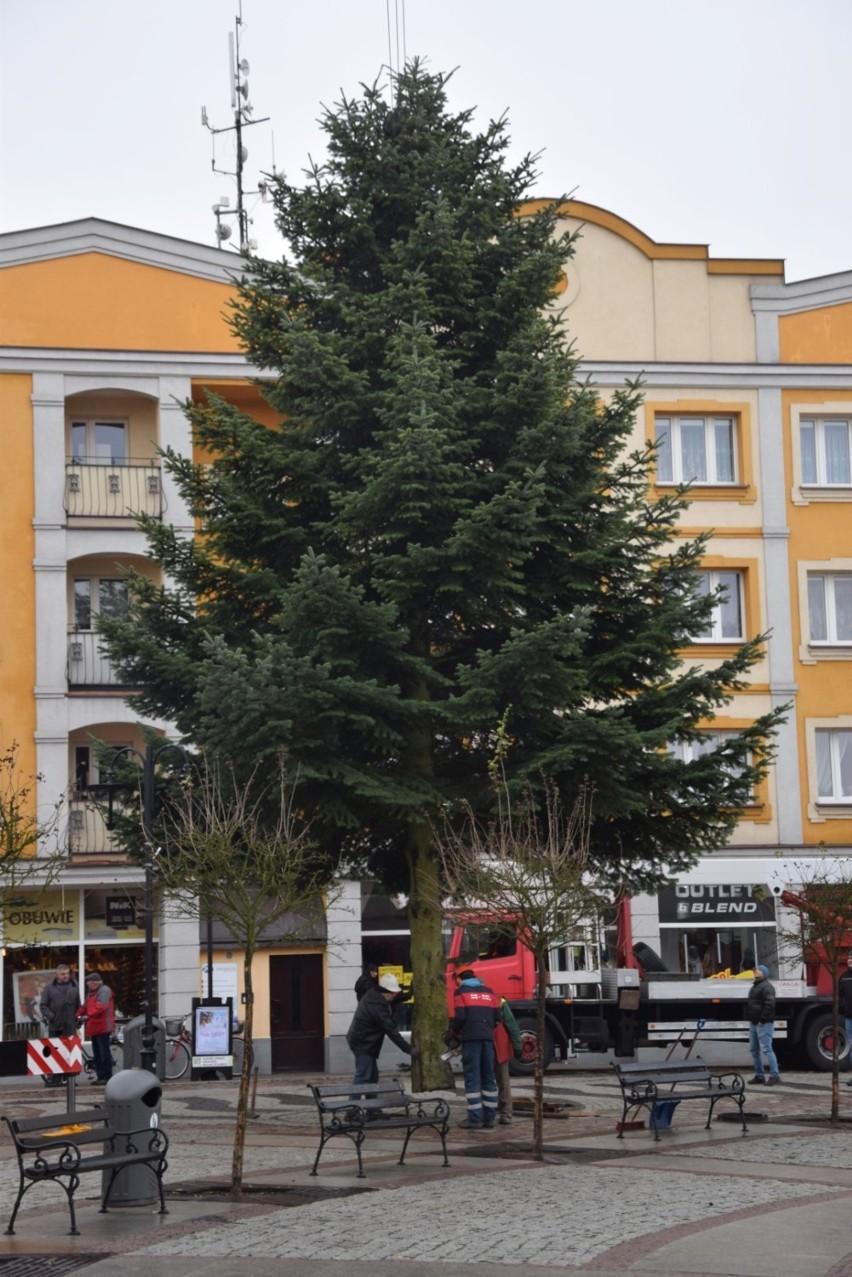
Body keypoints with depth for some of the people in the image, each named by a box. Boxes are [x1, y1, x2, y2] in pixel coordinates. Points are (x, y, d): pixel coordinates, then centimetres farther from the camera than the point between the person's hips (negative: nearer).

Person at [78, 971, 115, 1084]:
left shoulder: (104, 990, -9)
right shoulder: (91, 993, 23)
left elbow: (101, 1006, -22)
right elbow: (85, 1006, 19)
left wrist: (88, 1016, -30)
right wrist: (79, 1016, 2)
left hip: (102, 1027, -10)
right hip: (94, 1027, 10)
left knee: (104, 1052, -9)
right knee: (97, 1054, 10)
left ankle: (107, 1077, -8)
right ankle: (100, 1076, 13)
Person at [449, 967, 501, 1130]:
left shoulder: (461, 991, 3)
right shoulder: (489, 991, 16)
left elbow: (460, 1017, -8)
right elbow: (498, 1017, 9)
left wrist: (454, 1031, 10)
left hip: (471, 1037, -4)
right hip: (488, 1037, 4)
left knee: (472, 1078, -3)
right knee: (488, 1077, 10)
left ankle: (475, 1119, -6)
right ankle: (489, 1117, 10)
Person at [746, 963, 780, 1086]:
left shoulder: (766, 987, -12)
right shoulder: (754, 987, 20)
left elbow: (770, 1004, -22)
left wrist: (763, 1019, -22)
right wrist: (750, 1019, 17)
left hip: (764, 1024, -10)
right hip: (753, 1023, 10)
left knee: (766, 1049, -12)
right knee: (754, 1050, 12)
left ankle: (774, 1076, -11)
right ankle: (759, 1075, 18)